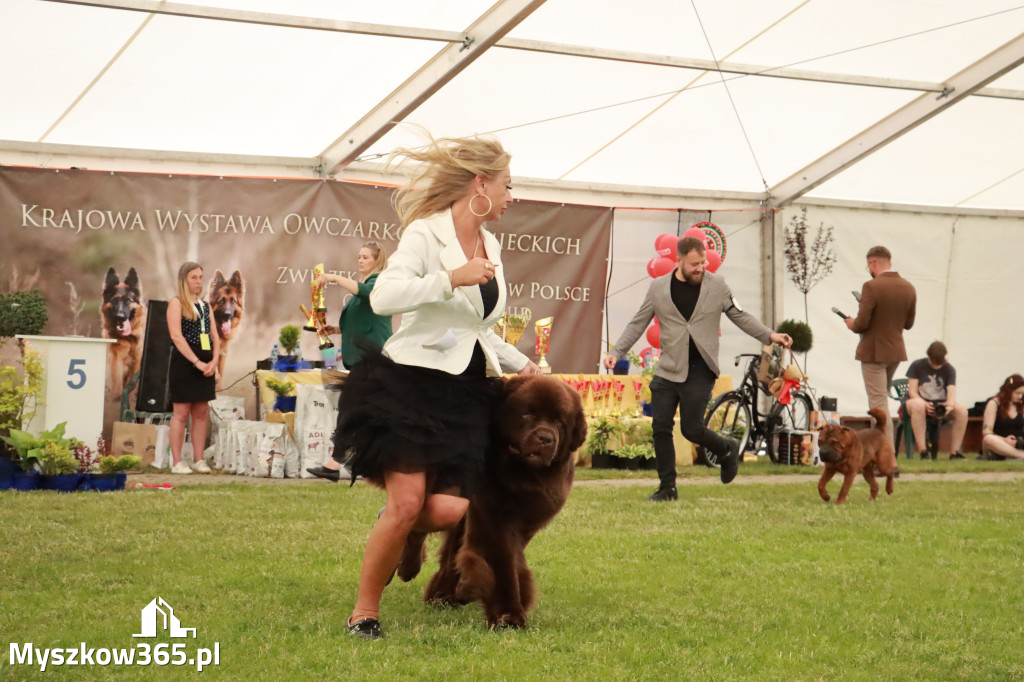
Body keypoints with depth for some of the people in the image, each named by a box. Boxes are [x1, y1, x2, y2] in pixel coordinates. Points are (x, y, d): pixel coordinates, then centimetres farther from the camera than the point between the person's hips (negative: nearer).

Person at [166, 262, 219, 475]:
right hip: (183, 363, -6)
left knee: (201, 413, 6)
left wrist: (214, 361, -4)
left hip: (205, 365, 6)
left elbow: (215, 337, 14)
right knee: (181, 413, -4)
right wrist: (197, 362, -18)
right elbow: (176, 336, -13)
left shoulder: (205, 305, 16)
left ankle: (198, 460, 10)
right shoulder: (176, 303, -3)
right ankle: (176, 462, -1)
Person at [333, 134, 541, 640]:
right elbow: (383, 297, -25)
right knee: (407, 503, -16)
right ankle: (364, 611, 2)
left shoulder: (490, 246, 16)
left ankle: (411, 532, 28)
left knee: (450, 508, -9)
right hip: (411, 383, -6)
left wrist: (522, 364, 21)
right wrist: (452, 277, -25)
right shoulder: (426, 233, -8)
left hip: (463, 394, 6)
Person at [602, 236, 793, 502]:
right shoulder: (659, 287, 3)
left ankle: (727, 449, 25)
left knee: (691, 429, -6)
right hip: (668, 370, 3)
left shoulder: (717, 285, 0)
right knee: (661, 428, -1)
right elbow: (638, 323, 9)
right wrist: (616, 352, 1)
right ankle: (667, 488, 12)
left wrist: (769, 335, -2)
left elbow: (740, 316, 8)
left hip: (700, 371, -3)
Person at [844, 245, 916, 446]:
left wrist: (852, 324, 1)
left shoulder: (871, 287, -19)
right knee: (881, 399, 22)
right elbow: (908, 323, 10)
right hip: (896, 351, 7)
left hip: (874, 352, -7)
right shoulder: (908, 288, 2)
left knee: (879, 403, -4)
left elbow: (862, 323, -20)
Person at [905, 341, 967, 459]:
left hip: (940, 404, 3)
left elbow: (952, 392, -9)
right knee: (918, 405, -41)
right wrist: (926, 404, -27)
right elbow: (912, 392, -8)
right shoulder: (917, 366, -3)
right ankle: (922, 450, -40)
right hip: (920, 400, -3)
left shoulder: (949, 369, 3)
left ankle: (954, 451, -23)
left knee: (962, 410, -27)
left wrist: (950, 406, -33)